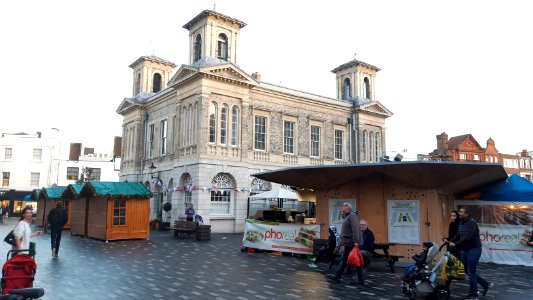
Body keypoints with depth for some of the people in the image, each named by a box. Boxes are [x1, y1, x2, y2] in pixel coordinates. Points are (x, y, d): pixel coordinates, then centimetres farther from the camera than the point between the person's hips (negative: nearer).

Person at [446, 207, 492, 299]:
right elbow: (458, 235, 11)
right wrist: (450, 241, -4)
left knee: (471, 272, -2)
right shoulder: (461, 223, 10)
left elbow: (467, 237, -27)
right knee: (468, 271, 15)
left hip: (474, 250, -9)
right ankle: (485, 284, 32)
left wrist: (456, 244, -30)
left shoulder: (472, 223, -18)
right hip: (465, 250, 9)